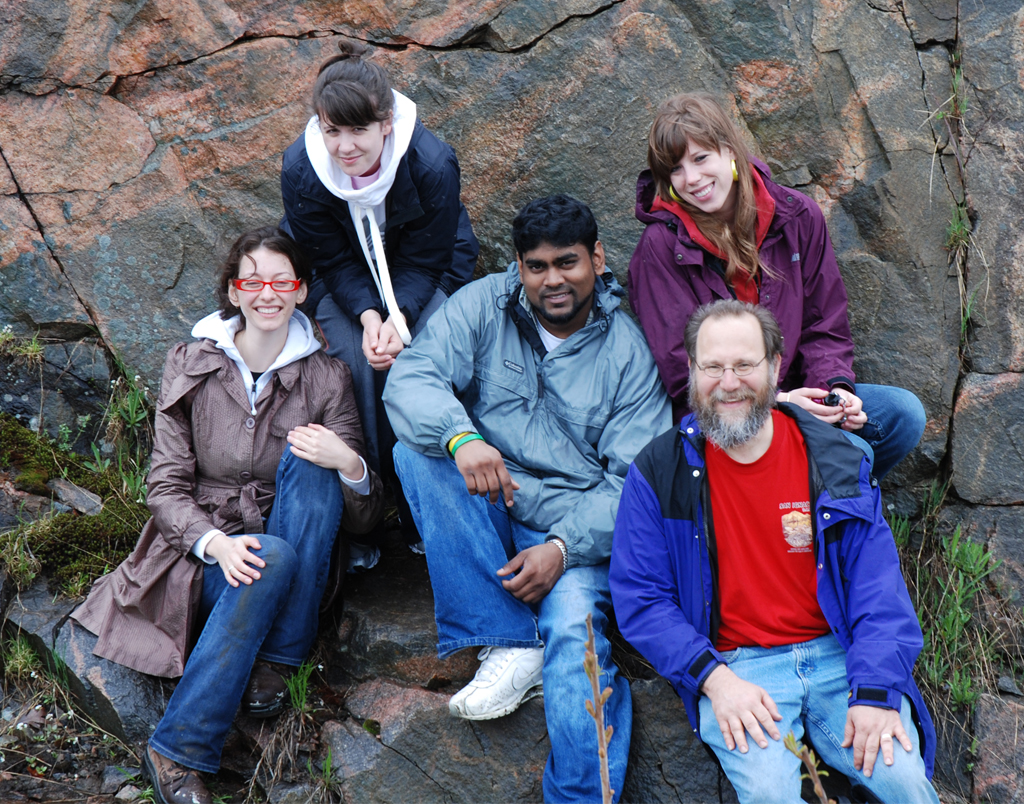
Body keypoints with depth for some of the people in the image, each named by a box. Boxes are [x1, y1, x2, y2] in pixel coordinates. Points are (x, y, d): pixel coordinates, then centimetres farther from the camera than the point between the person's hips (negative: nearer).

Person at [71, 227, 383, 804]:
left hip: (297, 564, 1)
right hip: (203, 552, -1)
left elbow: (364, 519, -3)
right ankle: (179, 751, -29)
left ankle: (277, 663, -21)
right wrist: (217, 542, -24)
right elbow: (167, 487, -3)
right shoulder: (191, 365, 0)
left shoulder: (326, 377, -1)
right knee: (272, 556, -35)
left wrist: (349, 464, -26)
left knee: (308, 462, -27)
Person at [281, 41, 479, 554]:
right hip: (344, 276, 1)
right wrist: (367, 315, -33)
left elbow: (424, 261, -19)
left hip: (426, 274, -1)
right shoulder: (301, 170, -25)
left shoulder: (432, 164, -30)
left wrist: (399, 319, -35)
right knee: (358, 362, -24)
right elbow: (334, 261, -16)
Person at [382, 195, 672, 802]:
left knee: (573, 626, -31)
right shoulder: (483, 305, 4)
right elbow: (410, 379, -11)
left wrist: (563, 547, -20)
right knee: (417, 449, -25)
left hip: (577, 531, -2)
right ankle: (512, 646, -26)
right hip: (482, 519, 2)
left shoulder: (628, 349, 2)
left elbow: (637, 479, -4)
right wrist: (460, 437, -34)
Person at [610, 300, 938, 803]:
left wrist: (875, 690, -13)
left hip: (837, 653, 2)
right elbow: (639, 598, -2)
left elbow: (876, 580, 0)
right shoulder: (658, 473, -1)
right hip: (734, 667, -2)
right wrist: (715, 679, -15)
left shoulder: (833, 458, 3)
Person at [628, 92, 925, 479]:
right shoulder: (661, 247, -11)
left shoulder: (797, 217, 2)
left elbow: (826, 327, 9)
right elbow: (683, 372, -12)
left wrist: (836, 387, -12)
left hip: (793, 392, 6)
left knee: (904, 413, -14)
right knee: (849, 451, -26)